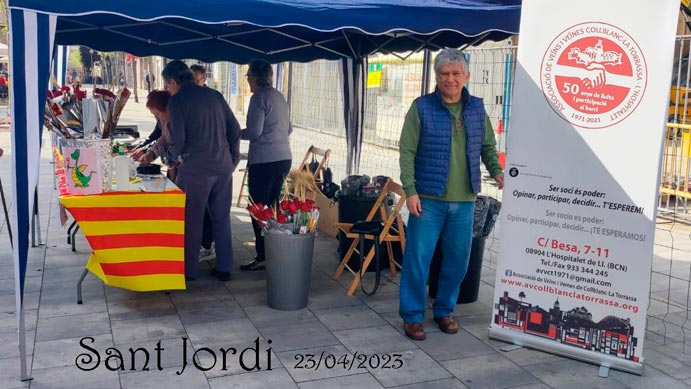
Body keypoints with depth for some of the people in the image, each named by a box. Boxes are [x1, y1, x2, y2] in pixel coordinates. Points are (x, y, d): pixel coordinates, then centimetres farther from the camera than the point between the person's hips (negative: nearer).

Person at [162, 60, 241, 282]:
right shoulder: (215, 95, 10)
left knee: (191, 220, 7)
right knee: (221, 218, 13)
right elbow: (235, 129, 9)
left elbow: (177, 139, -12)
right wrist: (233, 158, 17)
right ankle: (223, 268, 19)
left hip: (195, 168, -5)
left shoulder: (177, 100, -7)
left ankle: (189, 270, 16)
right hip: (223, 166, 6)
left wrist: (173, 159, 7)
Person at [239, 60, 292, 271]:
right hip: (284, 158, 8)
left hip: (264, 161, -8)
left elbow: (254, 131, -15)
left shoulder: (259, 98, -10)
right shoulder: (279, 97, 15)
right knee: (272, 206, 15)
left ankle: (262, 257, 2)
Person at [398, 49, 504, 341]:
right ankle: (412, 315, 14)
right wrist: (410, 190, -13)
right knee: (418, 257, -1)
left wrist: (496, 171, 0)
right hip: (428, 199, -4)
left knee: (458, 259, 11)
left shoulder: (477, 108, 9)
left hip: (464, 201, 4)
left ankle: (444, 310, 29)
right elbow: (407, 152, -6)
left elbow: (488, 146, 18)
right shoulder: (422, 107, -4)